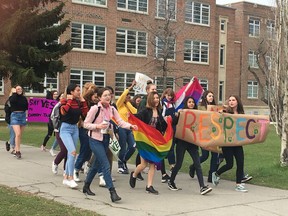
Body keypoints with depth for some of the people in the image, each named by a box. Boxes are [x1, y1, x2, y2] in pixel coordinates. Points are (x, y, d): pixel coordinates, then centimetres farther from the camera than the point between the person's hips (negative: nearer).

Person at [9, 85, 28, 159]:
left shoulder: (24, 98, 8)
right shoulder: (12, 97, -1)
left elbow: (27, 107, 11)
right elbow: (12, 100, -24)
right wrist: (14, 93, -14)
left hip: (23, 116, 4)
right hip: (15, 115, -4)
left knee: (20, 135, 10)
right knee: (18, 134, -17)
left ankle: (16, 150, 21)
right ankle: (18, 152, -18)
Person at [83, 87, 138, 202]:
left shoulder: (112, 109, 4)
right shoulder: (95, 108, -13)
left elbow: (120, 122, -5)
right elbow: (86, 124, -10)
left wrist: (130, 126, -22)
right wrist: (98, 126, -25)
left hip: (106, 139, 7)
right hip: (95, 140, -7)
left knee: (97, 165, 17)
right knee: (106, 165, -13)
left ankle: (86, 186, 35)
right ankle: (112, 192, -13)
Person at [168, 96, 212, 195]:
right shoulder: (181, 113, -2)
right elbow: (174, 123, -12)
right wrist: (177, 115, -27)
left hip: (192, 142, 3)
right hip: (182, 142, -3)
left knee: (197, 164, -6)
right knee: (179, 164, 6)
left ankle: (202, 187, -9)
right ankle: (171, 181, 29)